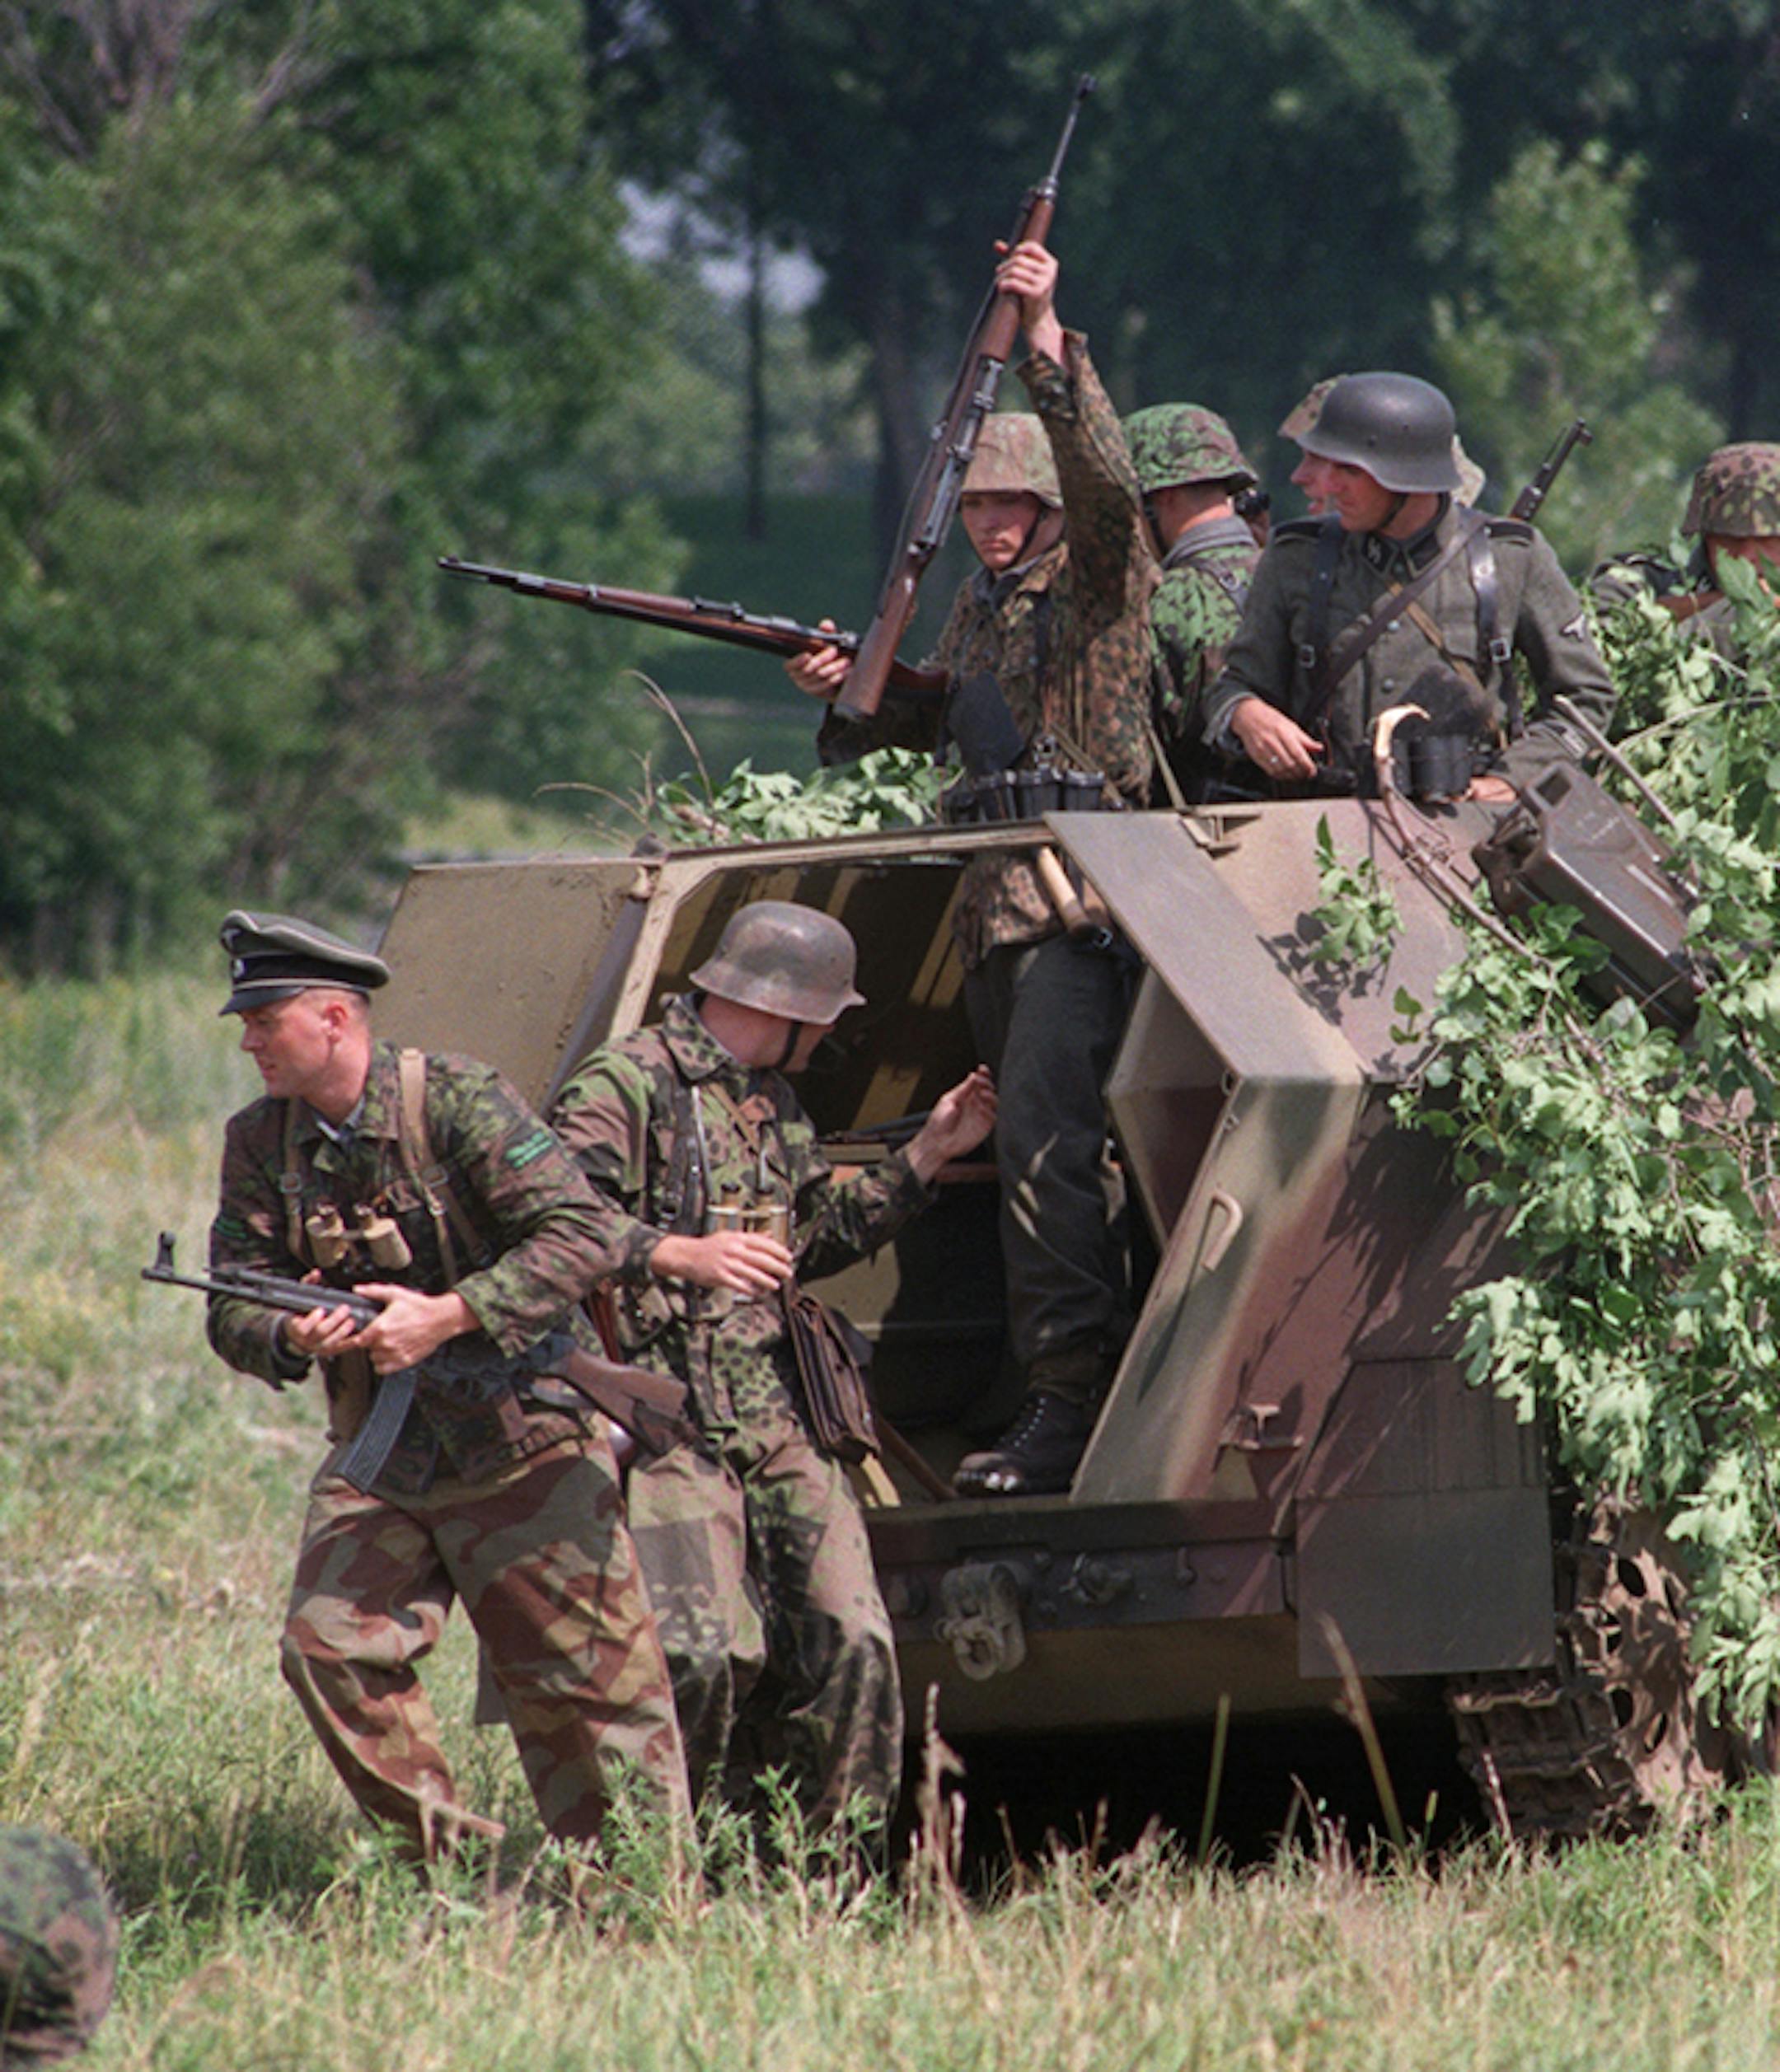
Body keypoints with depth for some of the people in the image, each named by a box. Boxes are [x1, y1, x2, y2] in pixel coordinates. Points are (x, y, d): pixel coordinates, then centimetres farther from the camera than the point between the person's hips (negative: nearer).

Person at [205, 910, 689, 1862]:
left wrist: (448, 1316, -27)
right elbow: (232, 1309, 3)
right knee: (329, 1646, -11)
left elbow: (579, 1235, -18)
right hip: (378, 1455, 5)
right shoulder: (262, 1142, 3)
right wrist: (290, 1336, -20)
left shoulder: (455, 1102, -14)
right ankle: (446, 1857, -1)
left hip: (524, 1447, -5)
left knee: (587, 1679, -2)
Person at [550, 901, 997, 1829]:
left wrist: (927, 1154, 26)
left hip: (777, 1426, 8)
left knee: (850, 1646, 0)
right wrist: (683, 1255, -31)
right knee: (705, 1651, -18)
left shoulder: (772, 1102, 20)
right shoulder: (626, 1084, -8)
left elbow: (819, 1234, 31)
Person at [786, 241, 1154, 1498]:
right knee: (1038, 1150, 8)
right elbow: (938, 719, 35)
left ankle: (1072, 1402, -19)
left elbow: (1102, 476, -22)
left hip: (1083, 896, -9)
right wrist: (853, 690, 16)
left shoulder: (1101, 576, -3)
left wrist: (1048, 344, -32)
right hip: (996, 909, 9)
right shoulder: (980, 607, 21)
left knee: (1046, 1142, -17)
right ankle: (1104, 1377, 11)